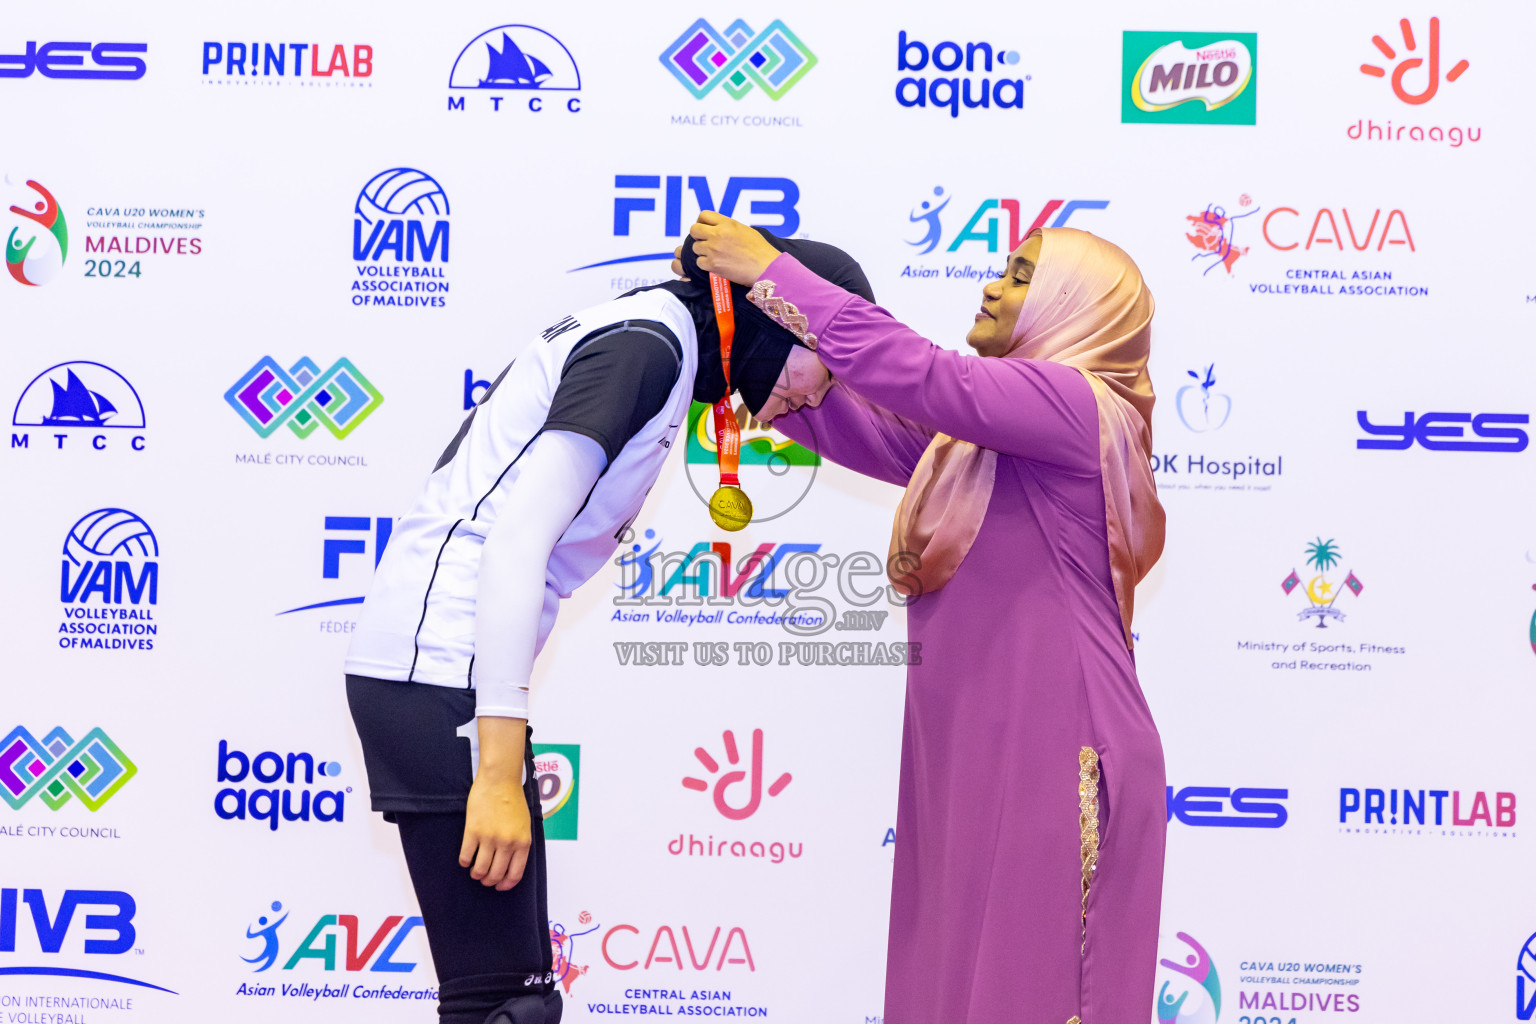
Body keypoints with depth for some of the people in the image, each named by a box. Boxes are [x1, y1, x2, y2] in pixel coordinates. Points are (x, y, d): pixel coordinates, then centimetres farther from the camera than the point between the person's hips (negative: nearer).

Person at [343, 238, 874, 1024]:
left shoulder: (640, 332, 19)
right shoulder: (652, 341, -10)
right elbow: (517, 538, -20)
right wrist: (499, 769, -23)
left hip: (421, 661, 10)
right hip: (444, 669, -10)